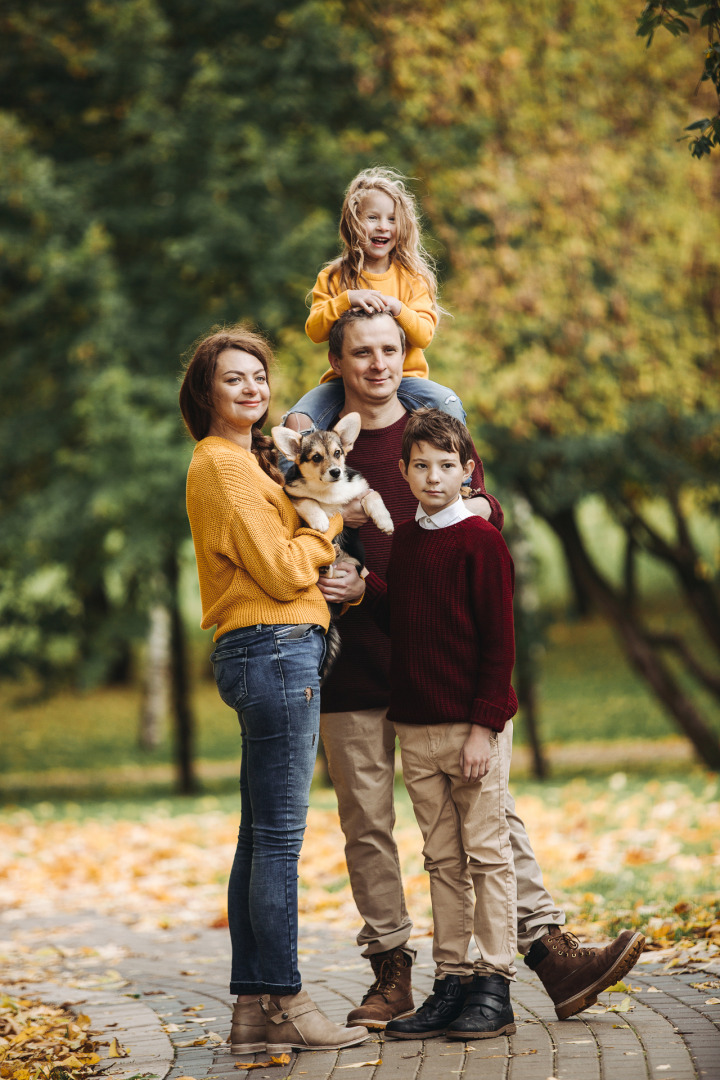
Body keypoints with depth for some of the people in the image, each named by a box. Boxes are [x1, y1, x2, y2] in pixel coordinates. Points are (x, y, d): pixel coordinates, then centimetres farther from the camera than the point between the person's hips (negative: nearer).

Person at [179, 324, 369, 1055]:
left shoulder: (245, 461, 21)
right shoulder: (224, 465, -10)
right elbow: (282, 572, -15)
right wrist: (330, 522, -2)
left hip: (272, 657, 10)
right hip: (274, 649, -10)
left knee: (261, 837, 9)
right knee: (278, 836, -8)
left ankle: (252, 1009, 12)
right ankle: (283, 1006, -5)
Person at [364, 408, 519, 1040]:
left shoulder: (481, 542, -8)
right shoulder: (403, 541, 12)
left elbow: (499, 642, -10)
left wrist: (484, 725, -15)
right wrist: (367, 587, 0)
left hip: (474, 726, -6)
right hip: (415, 726, 6)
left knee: (487, 855, -1)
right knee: (442, 861, 9)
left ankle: (494, 989, 4)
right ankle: (451, 983, 14)